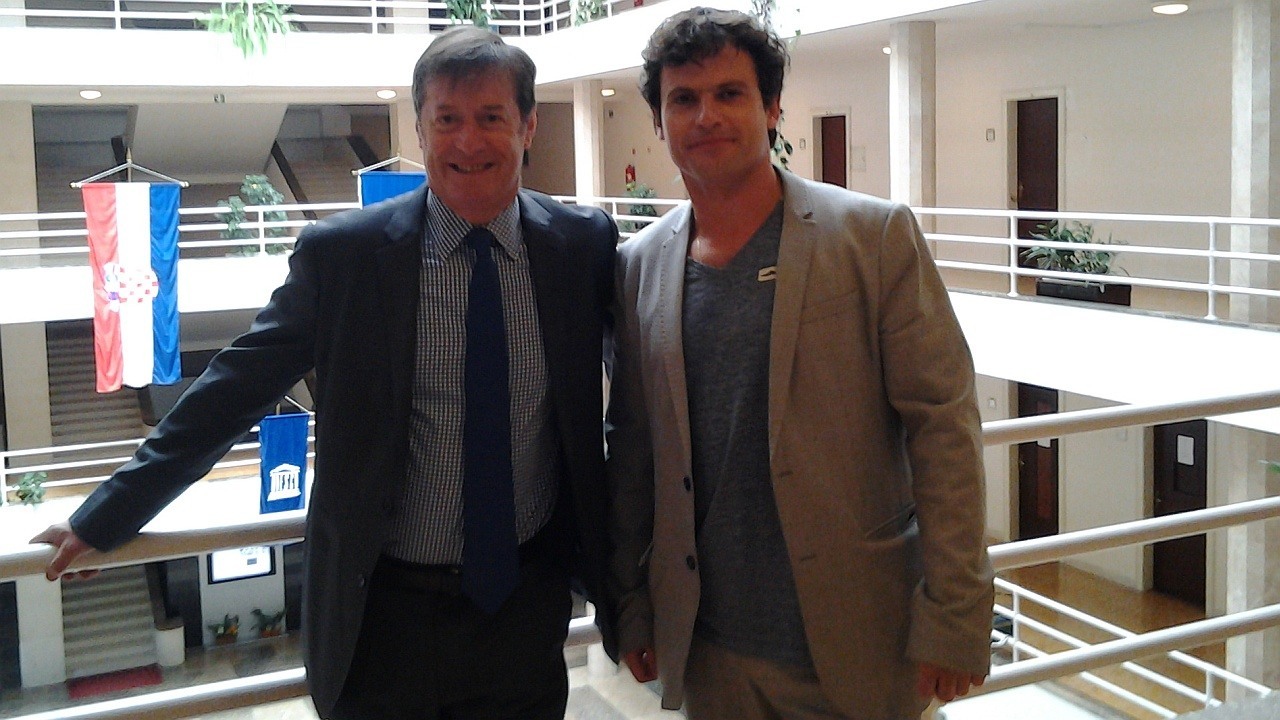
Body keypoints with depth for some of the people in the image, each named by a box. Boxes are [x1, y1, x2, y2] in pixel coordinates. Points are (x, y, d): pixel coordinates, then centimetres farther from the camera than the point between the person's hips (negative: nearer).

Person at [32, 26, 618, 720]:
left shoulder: (586, 244, -4)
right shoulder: (342, 253, -9)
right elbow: (232, 390, -3)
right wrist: (105, 518, 1)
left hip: (530, 603, 2)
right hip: (388, 608, -1)